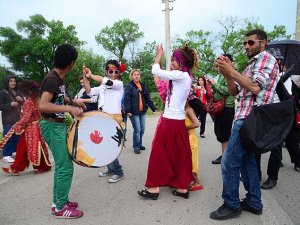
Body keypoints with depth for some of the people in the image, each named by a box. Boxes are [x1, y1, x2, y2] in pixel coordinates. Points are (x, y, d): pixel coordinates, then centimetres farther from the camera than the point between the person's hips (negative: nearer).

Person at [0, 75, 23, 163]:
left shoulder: (17, 93, 12)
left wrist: (22, 100, -4)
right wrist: (10, 104, -22)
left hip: (17, 119, 6)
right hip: (8, 120, -6)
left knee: (17, 137, 13)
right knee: (8, 138, -5)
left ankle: (14, 152, 26)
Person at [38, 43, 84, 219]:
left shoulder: (59, 78, 10)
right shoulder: (52, 79, -18)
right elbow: (42, 105, -30)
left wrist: (71, 103, 18)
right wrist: (69, 108, -30)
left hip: (59, 125, 10)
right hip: (52, 126, -10)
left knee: (62, 165, 16)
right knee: (66, 167, -5)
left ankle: (58, 201, 29)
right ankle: (60, 208, 10)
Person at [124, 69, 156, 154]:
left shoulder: (143, 85, 11)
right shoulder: (129, 86, -6)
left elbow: (147, 97, 10)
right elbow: (126, 99, -12)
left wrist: (153, 108, 3)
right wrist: (128, 110, -22)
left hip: (142, 111, 6)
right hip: (134, 112, -6)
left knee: (142, 130, 11)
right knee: (137, 130, -4)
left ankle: (139, 144, 30)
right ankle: (136, 147, 12)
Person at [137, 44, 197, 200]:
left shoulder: (180, 75, -14)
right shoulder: (186, 77, 13)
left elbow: (155, 71, -12)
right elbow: (164, 75, 20)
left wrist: (159, 55, 4)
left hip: (170, 121, -9)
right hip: (178, 121, 9)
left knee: (159, 153, 2)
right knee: (180, 154, 12)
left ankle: (154, 187, 13)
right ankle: (182, 187, 22)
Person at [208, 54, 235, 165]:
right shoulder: (222, 75, 17)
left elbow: (227, 90, -21)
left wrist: (214, 84, -14)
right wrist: (212, 85, 6)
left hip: (226, 107, -9)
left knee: (224, 133, -3)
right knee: (219, 131, 14)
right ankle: (225, 154, 25)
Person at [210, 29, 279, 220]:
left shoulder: (267, 58, -5)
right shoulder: (252, 64, 23)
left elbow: (255, 88, -20)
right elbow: (234, 92, 15)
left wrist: (231, 71, -18)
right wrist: (227, 73, 0)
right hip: (246, 118, 10)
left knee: (229, 162, -8)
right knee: (246, 160, 14)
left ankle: (232, 205, 6)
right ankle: (253, 202, 26)